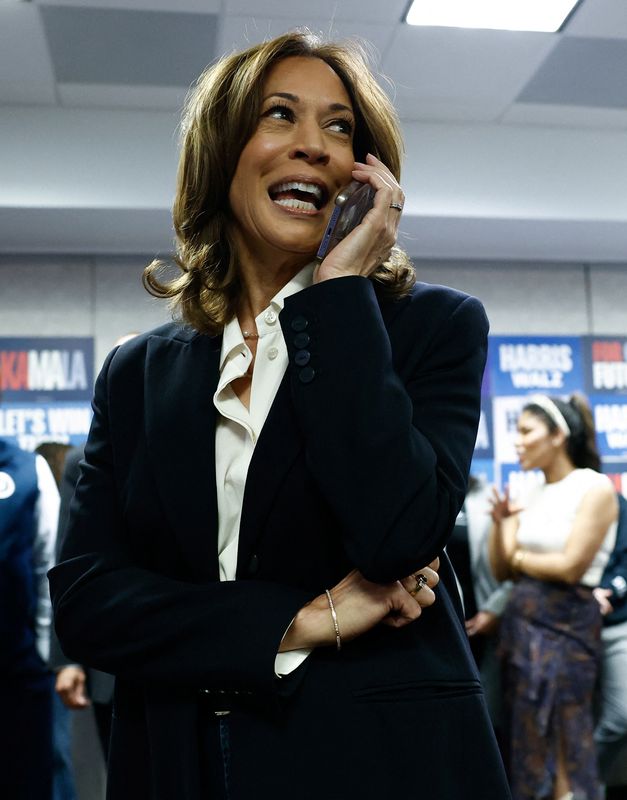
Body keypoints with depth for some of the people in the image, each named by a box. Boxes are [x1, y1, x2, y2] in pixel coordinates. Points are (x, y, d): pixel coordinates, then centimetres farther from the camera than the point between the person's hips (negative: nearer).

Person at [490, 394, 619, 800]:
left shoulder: (596, 488, -9)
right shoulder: (531, 494, 9)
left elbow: (570, 567, -16)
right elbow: (501, 571, 6)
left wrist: (520, 558, -2)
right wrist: (500, 524, -10)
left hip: (566, 623, -7)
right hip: (520, 620, 7)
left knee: (562, 742, 2)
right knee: (526, 737, 12)